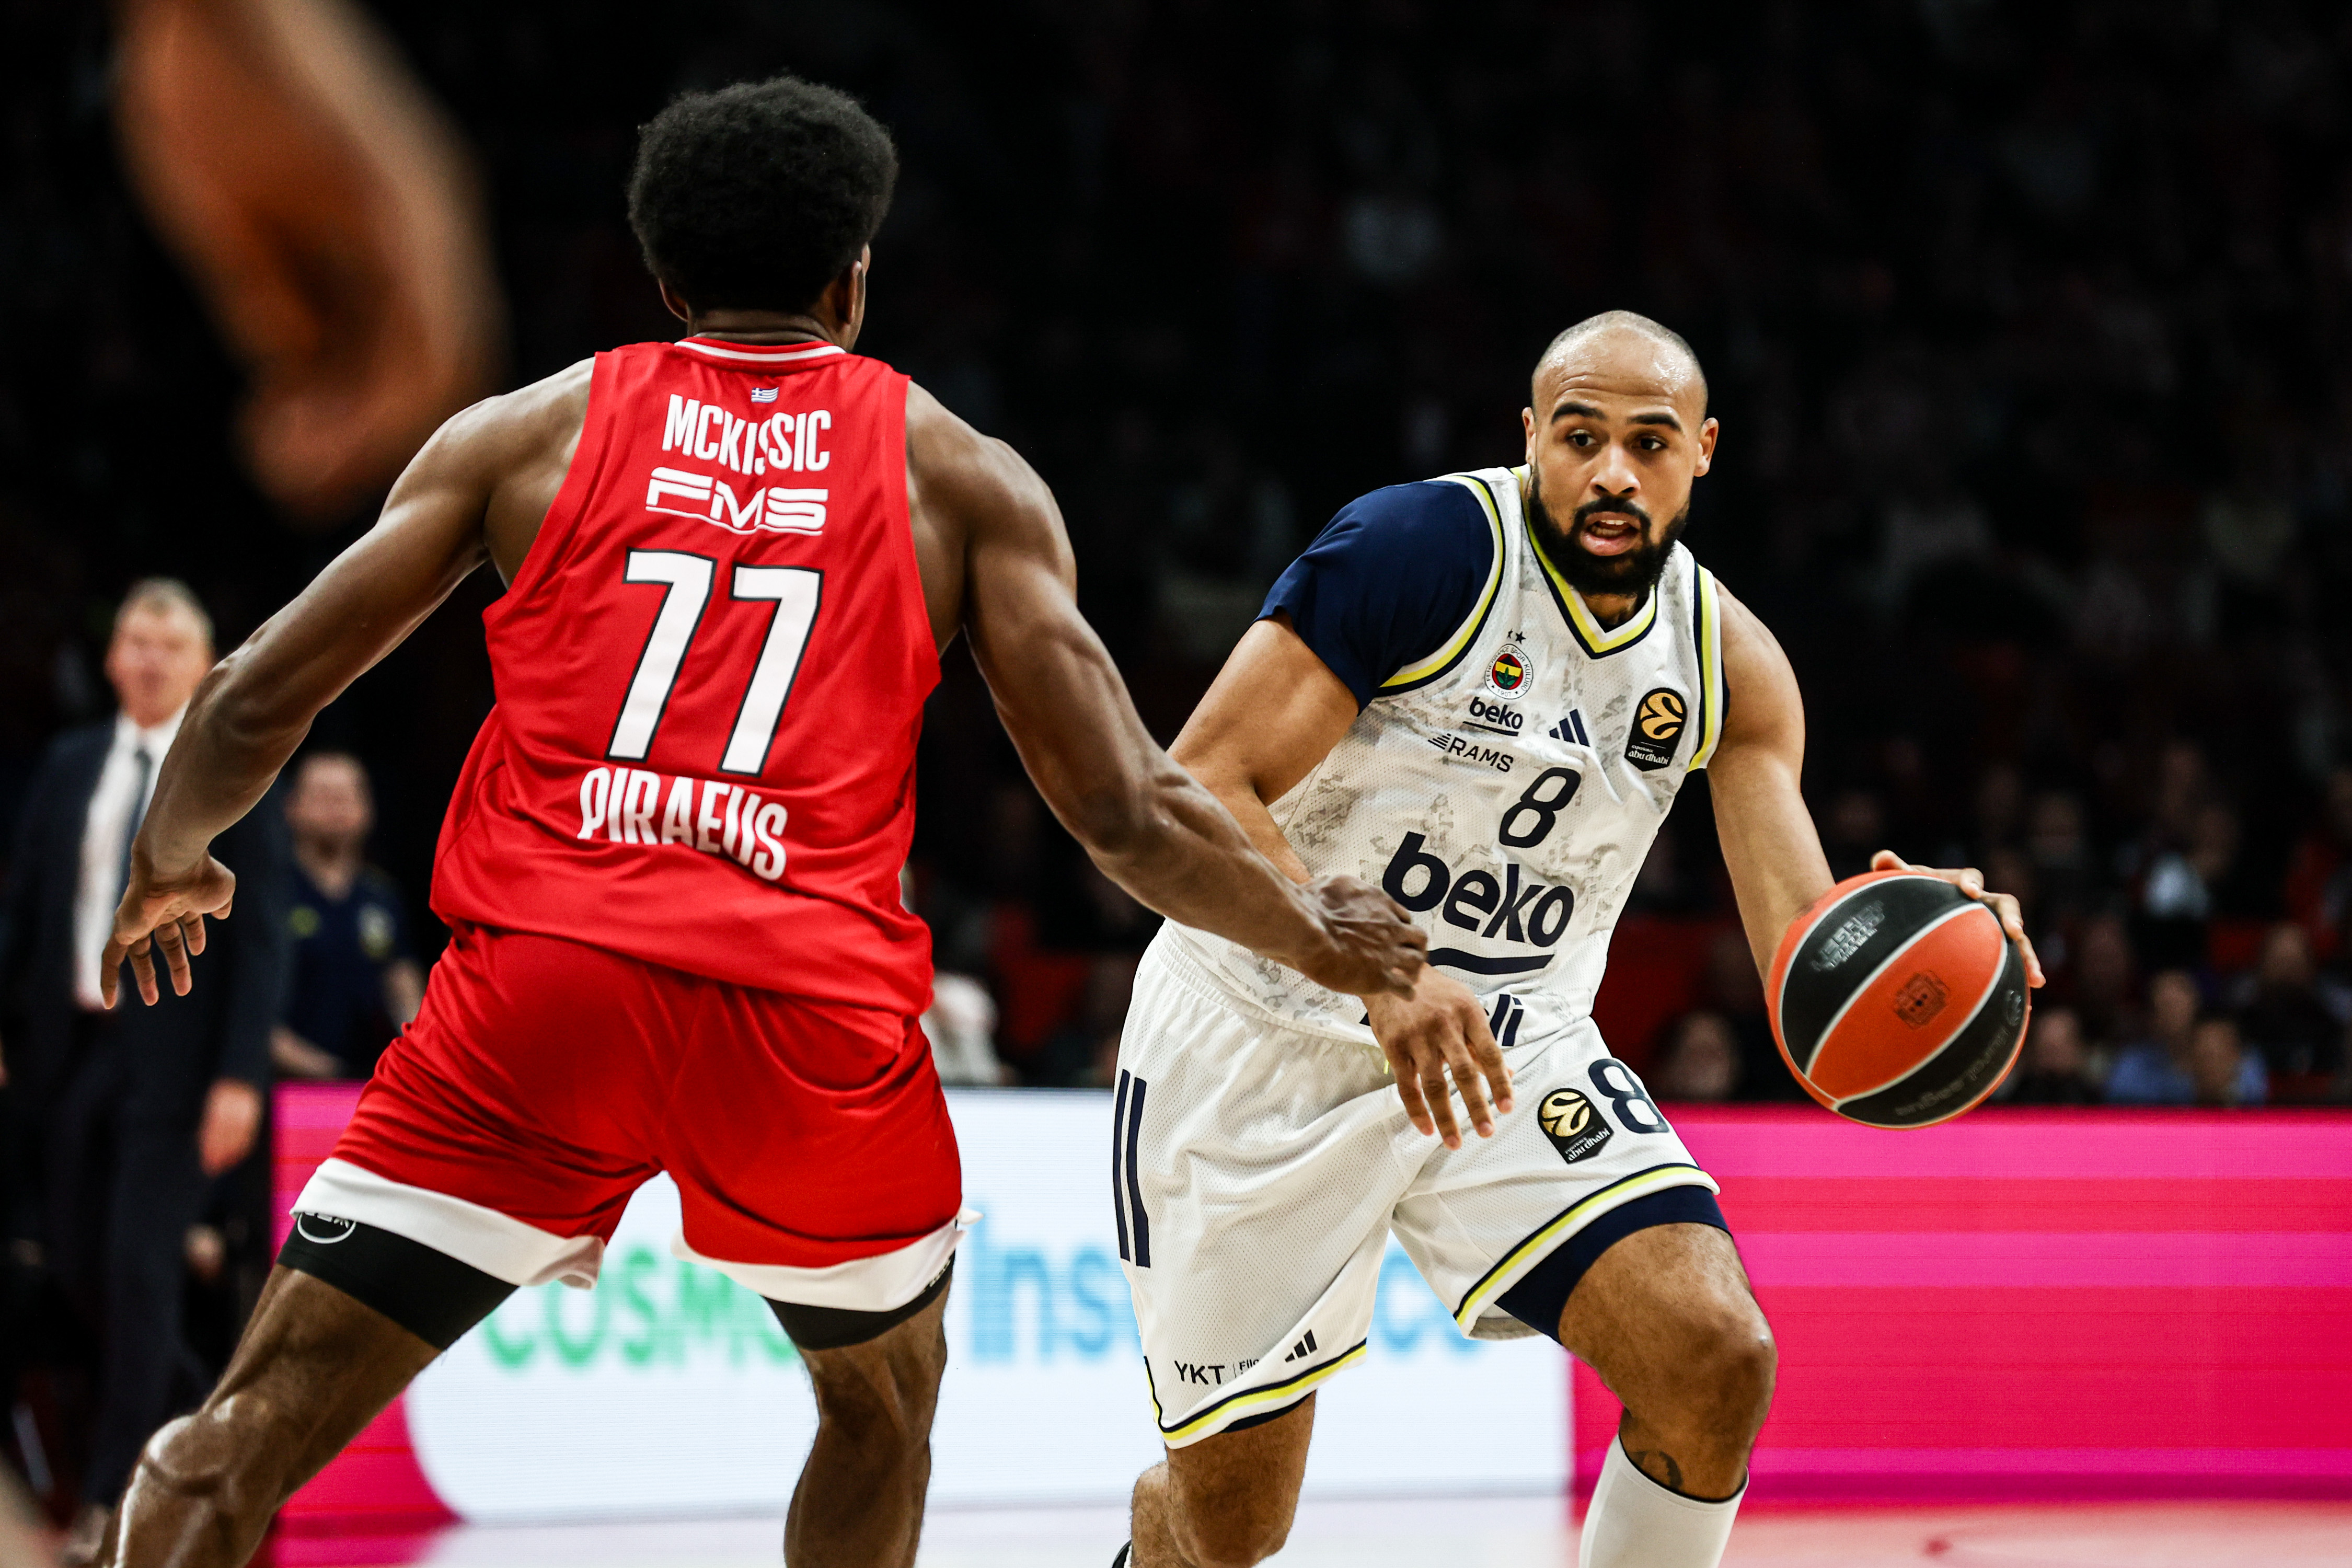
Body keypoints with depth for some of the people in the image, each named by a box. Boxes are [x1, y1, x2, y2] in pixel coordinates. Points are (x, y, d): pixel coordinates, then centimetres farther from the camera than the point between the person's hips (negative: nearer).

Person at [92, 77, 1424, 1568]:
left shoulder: (530, 428, 16)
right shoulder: (962, 477, 14)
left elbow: (256, 701, 13)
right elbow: (1129, 815, 8)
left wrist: (168, 867, 34)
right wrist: (1323, 940, 26)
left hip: (543, 983, 0)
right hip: (819, 1015, 1)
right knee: (887, 1394, 30)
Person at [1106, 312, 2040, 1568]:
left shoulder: (1723, 660, -3)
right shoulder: (1421, 549, -20)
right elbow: (1197, 792, -25)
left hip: (1509, 1045, 4)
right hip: (1263, 1043, -4)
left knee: (1719, 1362, -19)